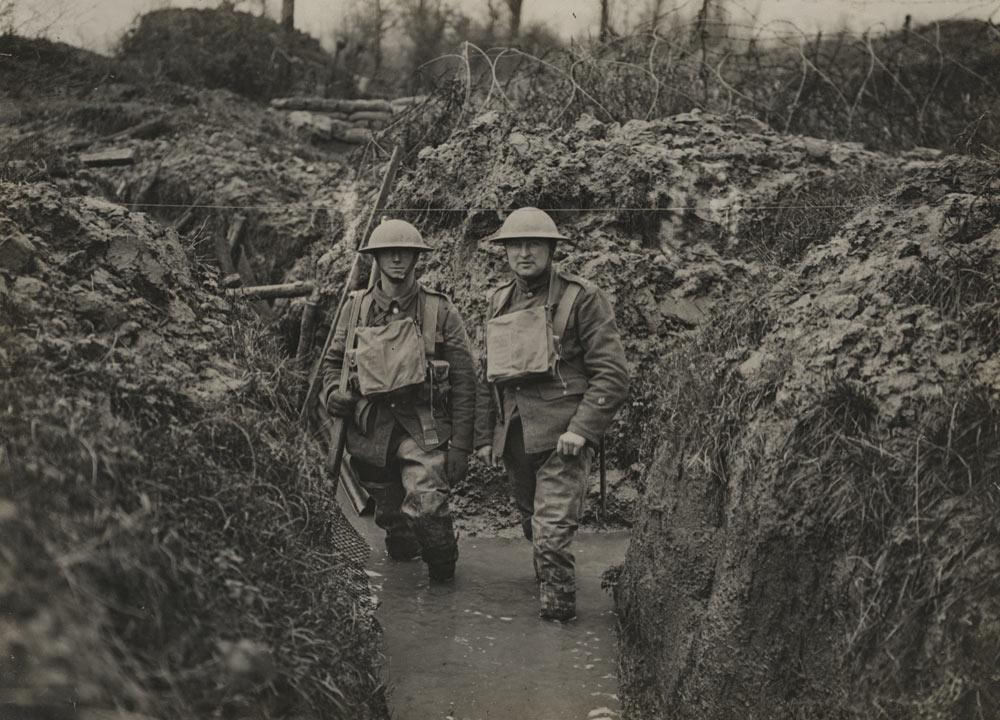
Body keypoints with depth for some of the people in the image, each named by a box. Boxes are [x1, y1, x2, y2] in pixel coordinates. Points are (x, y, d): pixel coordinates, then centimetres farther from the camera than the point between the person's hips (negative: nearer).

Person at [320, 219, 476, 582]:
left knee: (426, 506, -21)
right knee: (389, 512, 14)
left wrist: (460, 446, -6)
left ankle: (443, 568, 7)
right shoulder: (356, 308, 7)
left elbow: (464, 380, -1)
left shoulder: (440, 310, -1)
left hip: (424, 426, -3)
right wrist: (332, 393, -2)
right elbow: (332, 360, 21)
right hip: (370, 426, 3)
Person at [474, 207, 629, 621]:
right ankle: (547, 584, 40)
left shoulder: (581, 298, -7)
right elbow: (489, 376, 19)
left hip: (562, 435, -6)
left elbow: (612, 374, -9)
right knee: (531, 523, 18)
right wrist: (484, 436, 15)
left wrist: (581, 429, -18)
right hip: (514, 437, 6)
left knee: (552, 529, -13)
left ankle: (559, 604, 3)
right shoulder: (499, 302, 12)